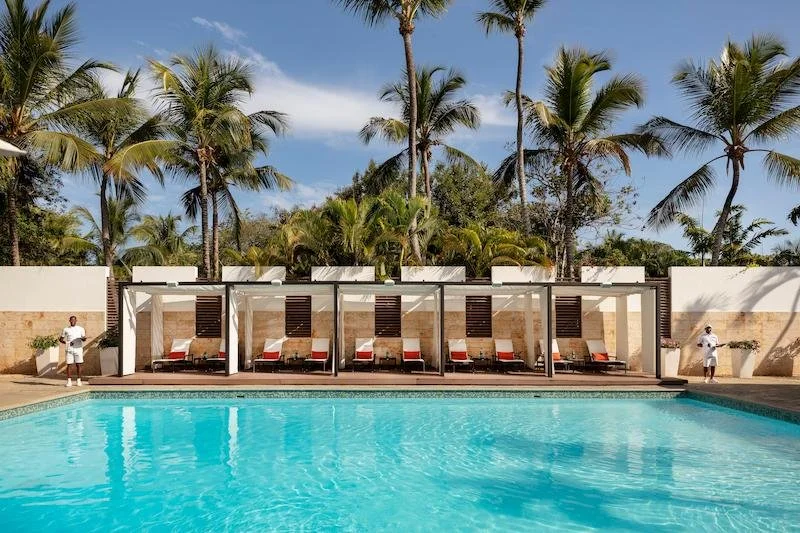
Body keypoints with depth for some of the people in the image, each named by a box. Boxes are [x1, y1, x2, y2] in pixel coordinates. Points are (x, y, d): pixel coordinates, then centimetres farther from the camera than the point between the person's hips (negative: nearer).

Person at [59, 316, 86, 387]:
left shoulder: (81, 329, 9)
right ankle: (69, 381, 1)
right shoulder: (66, 329, 10)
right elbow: (61, 339, 13)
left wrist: (83, 338, -20)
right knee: (69, 365, -3)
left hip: (78, 349, -1)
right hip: (69, 349, 1)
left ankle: (79, 380, 7)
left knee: (78, 365, 1)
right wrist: (66, 342, -7)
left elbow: (84, 339, 4)